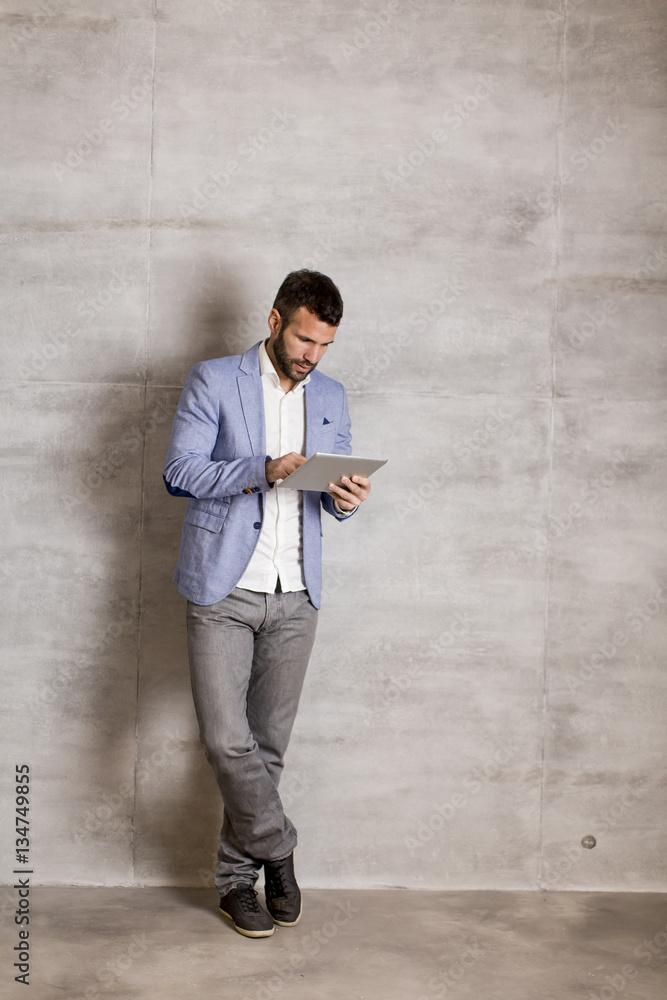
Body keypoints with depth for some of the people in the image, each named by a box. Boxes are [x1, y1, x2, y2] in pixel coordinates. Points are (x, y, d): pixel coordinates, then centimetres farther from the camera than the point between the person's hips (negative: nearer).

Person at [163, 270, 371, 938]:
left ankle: (238, 876, 24)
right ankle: (277, 849, 14)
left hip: (295, 598, 4)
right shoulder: (213, 382, -1)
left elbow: (336, 486, 16)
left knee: (268, 745, 9)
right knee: (226, 741, -10)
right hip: (224, 592, -4)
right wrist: (262, 471, -21)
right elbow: (179, 472, -8)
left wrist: (345, 498, -9)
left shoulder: (331, 397, 13)